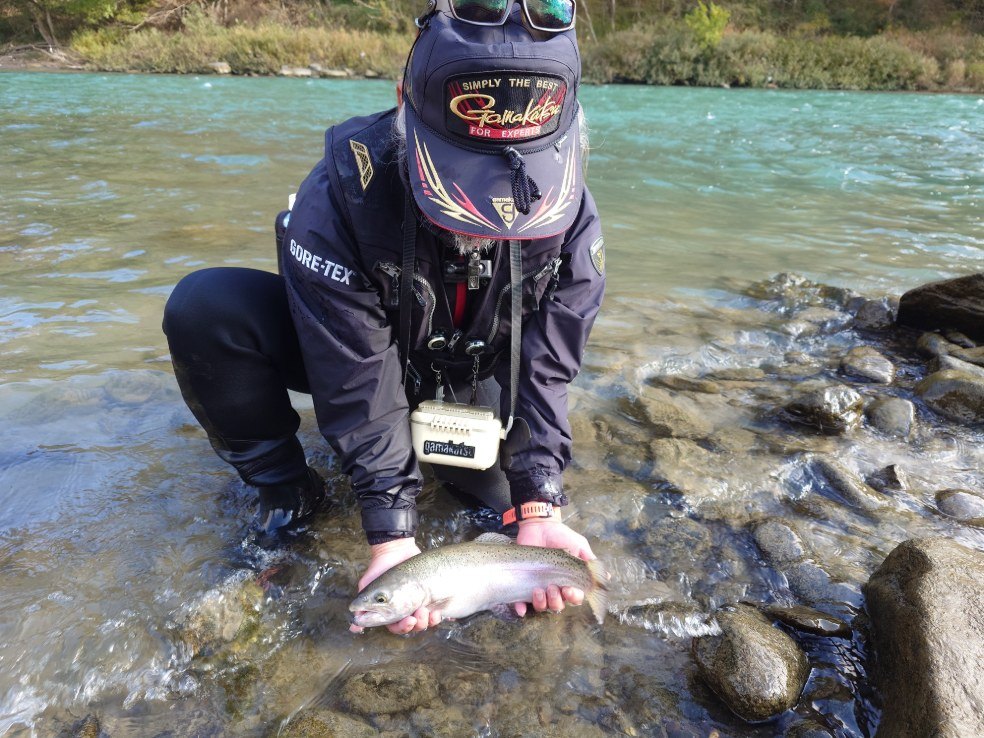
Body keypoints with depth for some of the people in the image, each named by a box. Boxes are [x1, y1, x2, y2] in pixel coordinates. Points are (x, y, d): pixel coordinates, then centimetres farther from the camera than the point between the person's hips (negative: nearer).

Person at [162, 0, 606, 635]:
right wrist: (393, 535, -35)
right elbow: (358, 384, -32)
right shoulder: (340, 198, -34)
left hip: (470, 375, 3)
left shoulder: (570, 215, -25)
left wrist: (539, 507, -30)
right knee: (203, 308, -28)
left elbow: (545, 367, -21)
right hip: (351, 347, -2)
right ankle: (285, 488, -6)